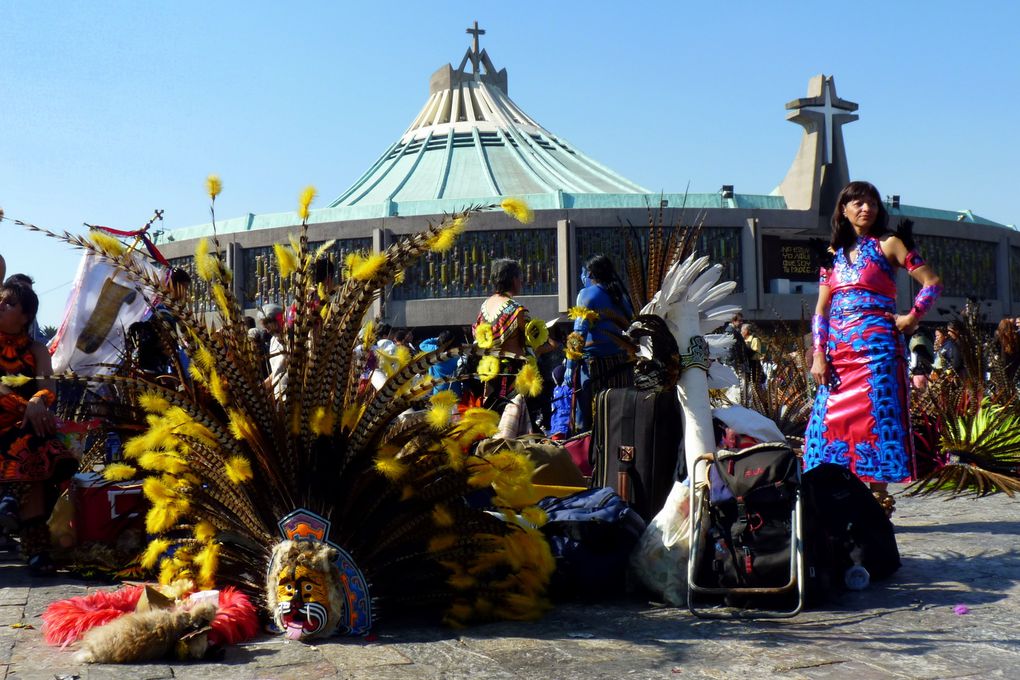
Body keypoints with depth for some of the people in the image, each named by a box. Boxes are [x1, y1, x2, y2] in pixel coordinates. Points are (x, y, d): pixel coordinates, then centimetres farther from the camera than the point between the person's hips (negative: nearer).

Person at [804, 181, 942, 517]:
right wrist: (818, 354, 2)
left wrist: (911, 317, -4)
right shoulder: (834, 252, 16)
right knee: (831, 420, 0)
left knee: (874, 417, -8)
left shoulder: (888, 244, 5)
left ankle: (880, 501, -2)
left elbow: (932, 282, 3)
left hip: (876, 347, -4)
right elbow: (821, 309, 12)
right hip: (838, 350, 5)